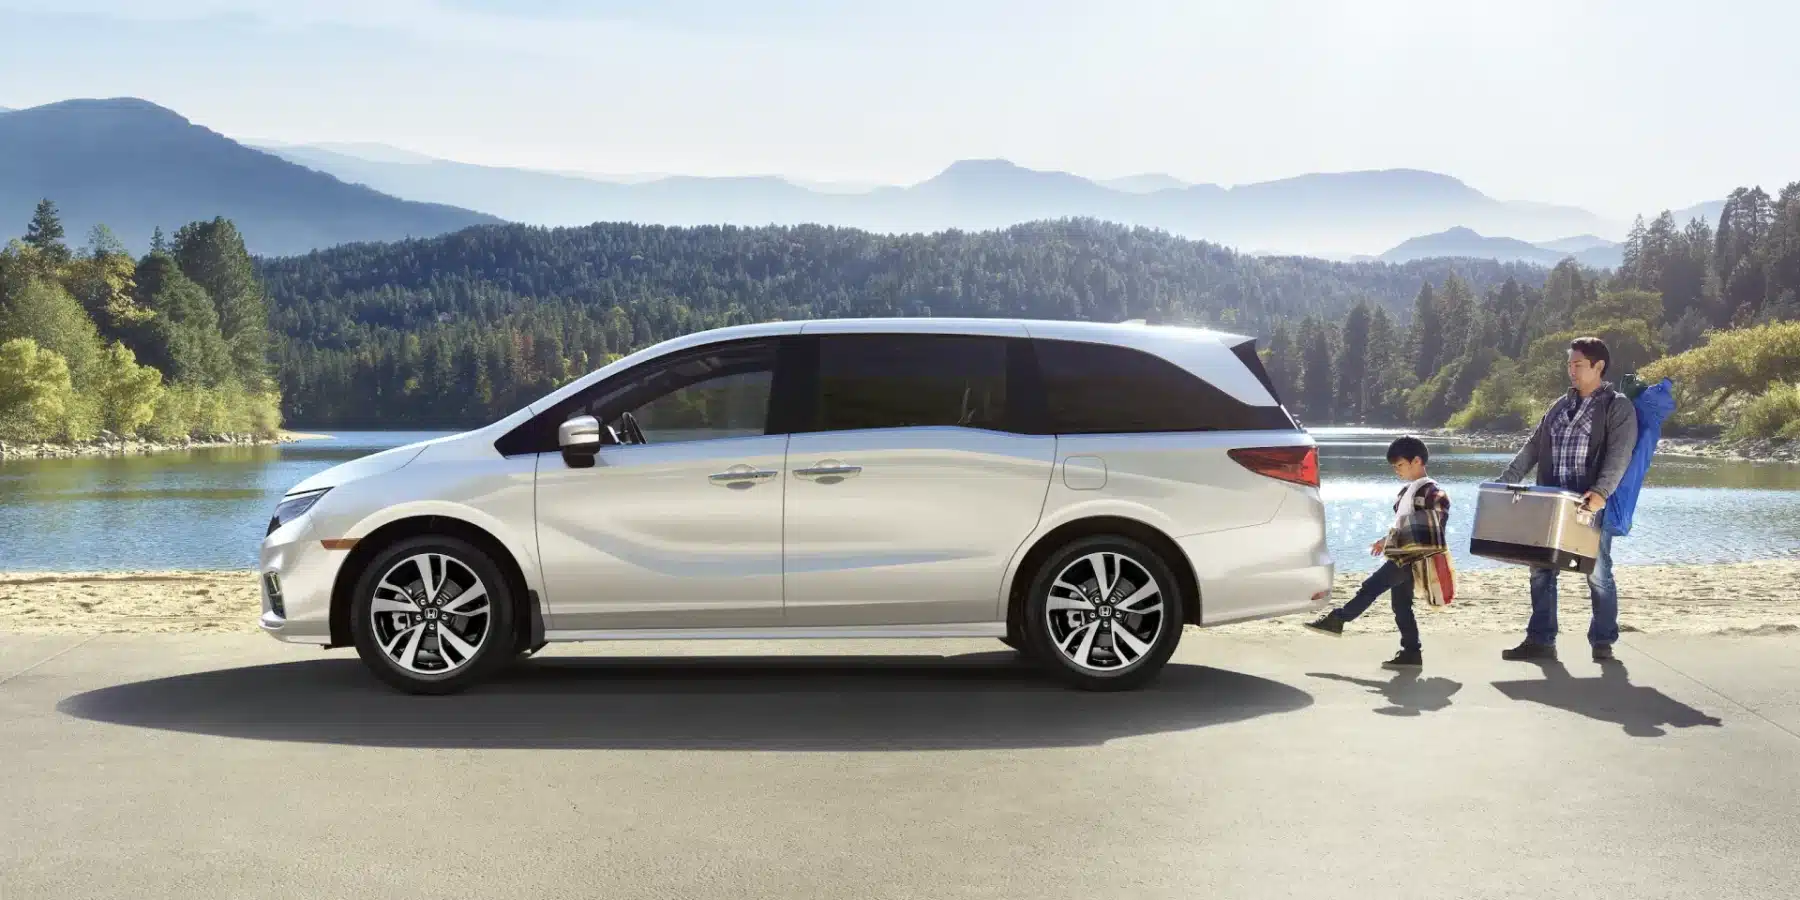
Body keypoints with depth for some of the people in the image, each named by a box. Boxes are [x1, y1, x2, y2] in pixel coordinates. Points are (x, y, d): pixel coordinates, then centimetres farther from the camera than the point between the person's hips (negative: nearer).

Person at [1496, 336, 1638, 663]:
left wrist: (1601, 492, -29)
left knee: (1598, 574, 3)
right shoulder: (1560, 405, 17)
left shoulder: (1618, 406, -3)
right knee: (1541, 571, 4)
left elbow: (1619, 454, -15)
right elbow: (1533, 446, 16)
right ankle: (1540, 640, 10)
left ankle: (1603, 642, 15)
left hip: (1593, 505, -6)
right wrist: (1507, 479, 6)